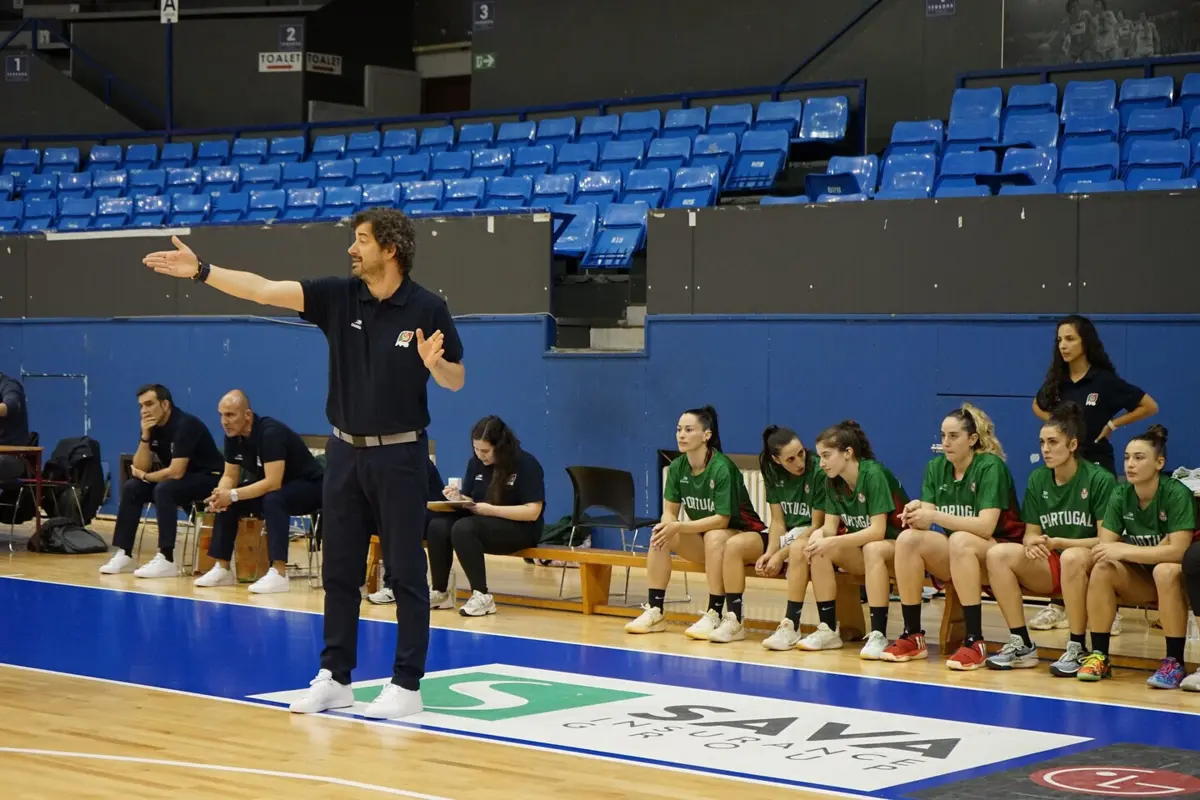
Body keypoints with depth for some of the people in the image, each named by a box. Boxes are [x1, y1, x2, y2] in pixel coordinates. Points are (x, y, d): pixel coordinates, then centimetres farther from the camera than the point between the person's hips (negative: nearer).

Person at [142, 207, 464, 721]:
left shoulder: (427, 309, -9)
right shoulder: (338, 297, -1)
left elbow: (456, 380, -2)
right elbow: (265, 290, -7)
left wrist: (433, 363, -23)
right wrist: (202, 270, -15)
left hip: (398, 453, -4)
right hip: (345, 451, 4)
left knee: (405, 572, 0)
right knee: (340, 571, 10)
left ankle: (407, 685, 7)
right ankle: (335, 677, 19)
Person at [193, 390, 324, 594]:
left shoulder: (271, 432, -29)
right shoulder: (232, 436, -5)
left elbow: (273, 483, -34)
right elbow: (230, 476, 1)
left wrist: (233, 495, -34)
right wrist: (220, 494, -21)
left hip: (309, 487, -8)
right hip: (270, 486, 8)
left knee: (273, 499, -37)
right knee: (225, 503, -7)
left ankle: (279, 574, -39)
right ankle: (222, 569, -2)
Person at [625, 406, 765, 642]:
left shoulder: (722, 468, -24)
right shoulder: (677, 467, -5)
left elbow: (722, 519, -25)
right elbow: (669, 511, -2)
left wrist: (679, 527, -32)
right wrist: (667, 526, -26)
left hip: (745, 535, -6)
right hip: (705, 539, 6)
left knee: (715, 536, -37)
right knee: (660, 535, -16)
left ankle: (714, 616, -30)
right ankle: (654, 612, -14)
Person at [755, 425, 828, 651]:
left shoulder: (819, 471, -21)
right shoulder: (773, 474, -2)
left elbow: (816, 526, -19)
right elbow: (778, 521, -1)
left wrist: (781, 555, -24)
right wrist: (769, 553, -20)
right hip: (788, 535, 7)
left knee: (799, 550, -39)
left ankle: (791, 626, -35)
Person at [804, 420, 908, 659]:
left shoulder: (874, 474, -22)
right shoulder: (832, 481, 0)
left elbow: (877, 531, -26)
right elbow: (830, 525, 0)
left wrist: (831, 542, -31)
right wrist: (819, 535, -24)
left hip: (896, 546, -7)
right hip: (861, 550, 7)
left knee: (872, 549, -38)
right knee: (819, 551, -18)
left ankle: (878, 635, -35)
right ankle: (828, 630, -13)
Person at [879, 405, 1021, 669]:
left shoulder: (991, 467, -15)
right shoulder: (936, 467, 3)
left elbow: (986, 526, -25)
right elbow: (926, 520, -5)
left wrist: (934, 515, -31)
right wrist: (916, 513, -29)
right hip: (954, 556, 6)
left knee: (960, 541, -37)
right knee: (908, 538, -20)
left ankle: (975, 641, -33)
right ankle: (912, 636, -16)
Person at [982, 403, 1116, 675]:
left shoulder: (1099, 479, -9)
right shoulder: (1038, 479, 7)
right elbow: (1030, 533, 10)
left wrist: (1058, 543, -23)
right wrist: (1032, 544, -16)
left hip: (1091, 564, -5)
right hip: (1049, 568, 5)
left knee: (1072, 557, -39)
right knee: (999, 553, -20)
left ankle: (1077, 649, -26)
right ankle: (1021, 644, -16)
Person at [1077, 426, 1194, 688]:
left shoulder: (1176, 494, -19)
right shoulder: (1120, 495, -4)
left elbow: (1178, 551, -27)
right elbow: (1105, 546, -8)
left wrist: (1124, 551, -29)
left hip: (1174, 577, -4)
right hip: (1140, 580, 4)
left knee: (1166, 571, -37)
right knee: (1102, 568, -24)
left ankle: (1174, 662, -29)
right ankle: (1098, 656, -17)